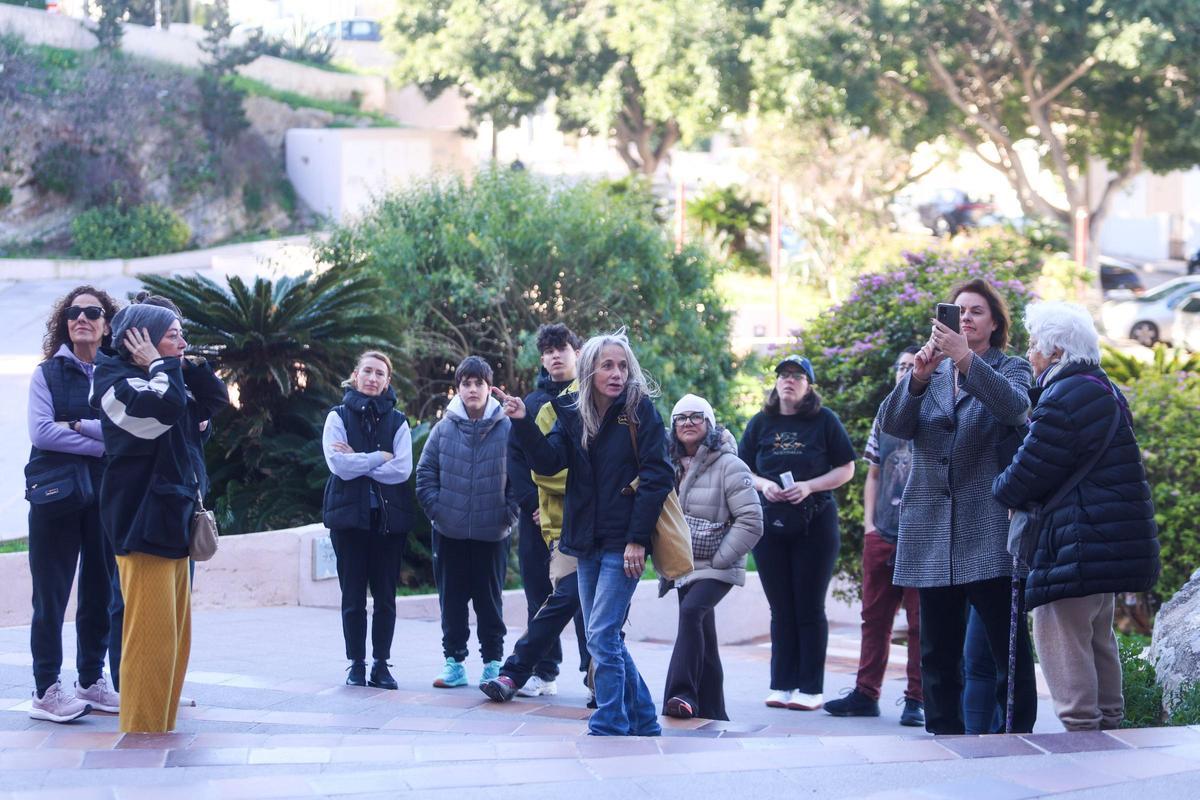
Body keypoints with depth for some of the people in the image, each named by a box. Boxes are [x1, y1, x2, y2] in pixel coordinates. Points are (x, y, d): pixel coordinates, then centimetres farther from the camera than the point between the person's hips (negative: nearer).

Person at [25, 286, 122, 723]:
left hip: (106, 494, 3)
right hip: (57, 493, -3)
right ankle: (45, 690, 0)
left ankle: (91, 681, 18)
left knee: (101, 590, 8)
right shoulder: (48, 373, 3)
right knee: (51, 593, -2)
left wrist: (77, 426, -15)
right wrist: (101, 442, -13)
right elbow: (40, 431, -10)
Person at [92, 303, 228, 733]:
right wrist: (161, 365, -11)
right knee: (152, 633, -12)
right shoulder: (117, 382, -10)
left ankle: (161, 724, 19)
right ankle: (142, 731, -9)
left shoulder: (166, 381, 19)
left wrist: (188, 367, 9)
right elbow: (165, 407, -27)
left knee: (175, 633, 12)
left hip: (171, 520, 10)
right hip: (142, 522, -10)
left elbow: (215, 400, 20)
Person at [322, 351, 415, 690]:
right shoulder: (338, 417, 5)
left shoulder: (397, 421, 7)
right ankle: (356, 664, 7)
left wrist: (358, 462, -8)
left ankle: (381, 663, 8)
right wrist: (379, 458, -8)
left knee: (385, 595, 2)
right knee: (353, 595, 1)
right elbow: (339, 464, -10)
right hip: (350, 515, -1)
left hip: (389, 517, 1)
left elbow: (402, 469, -7)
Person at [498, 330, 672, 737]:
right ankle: (643, 723, 21)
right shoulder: (573, 413, 8)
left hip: (624, 544, -6)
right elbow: (549, 461, -4)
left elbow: (656, 476, -10)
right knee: (605, 638, 10)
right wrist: (523, 423, -19)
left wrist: (638, 539, -15)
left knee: (602, 636, -11)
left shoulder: (639, 409, -6)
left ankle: (609, 729, -4)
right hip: (587, 542, 6)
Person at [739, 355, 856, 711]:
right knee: (781, 610, 7)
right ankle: (782, 685, 12)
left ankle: (811, 688, 4)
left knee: (810, 609, 0)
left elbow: (846, 469, 0)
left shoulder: (825, 421, -1)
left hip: (815, 525, -3)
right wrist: (764, 485, -10)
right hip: (771, 525, 3)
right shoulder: (761, 423, 7)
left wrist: (809, 486, -14)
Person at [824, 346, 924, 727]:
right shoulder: (884, 418, 14)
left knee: (921, 621, -1)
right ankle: (866, 693, 14)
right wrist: (869, 522, 8)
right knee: (874, 616, 8)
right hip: (881, 536, 5)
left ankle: (916, 699, 4)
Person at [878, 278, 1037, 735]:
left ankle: (1017, 736, -3)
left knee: (1008, 644, -6)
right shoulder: (930, 371, 17)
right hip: (933, 528, 4)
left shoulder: (1009, 368, 8)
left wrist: (967, 360, -28)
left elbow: (1016, 407, -16)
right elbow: (892, 424, 0)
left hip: (988, 530, -4)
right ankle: (942, 736, 11)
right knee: (938, 651, 6)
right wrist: (918, 377, -18)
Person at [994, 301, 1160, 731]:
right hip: (1114, 539, 11)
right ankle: (1109, 721, 24)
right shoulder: (1103, 390, 16)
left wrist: (1002, 489, 5)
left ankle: (1080, 724, -8)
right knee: (1098, 637, 18)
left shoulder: (1063, 399, -18)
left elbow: (1029, 472, -16)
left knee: (1060, 637, -6)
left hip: (1078, 543, -11)